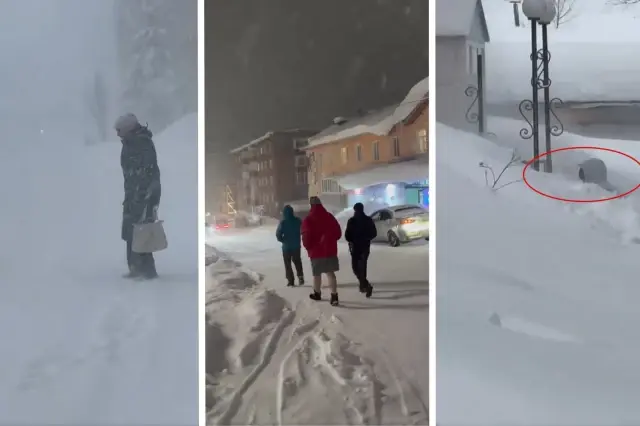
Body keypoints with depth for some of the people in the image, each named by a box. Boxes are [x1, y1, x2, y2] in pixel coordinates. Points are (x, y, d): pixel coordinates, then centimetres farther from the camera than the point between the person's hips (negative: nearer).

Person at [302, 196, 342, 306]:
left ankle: (317, 294, 29)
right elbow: (338, 233, 8)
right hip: (330, 250, 3)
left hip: (316, 251, -3)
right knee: (330, 273, 4)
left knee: (317, 274, 13)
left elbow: (306, 238, -15)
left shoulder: (308, 220, -12)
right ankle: (334, 296, -5)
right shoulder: (330, 216, 2)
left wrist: (308, 247, 5)